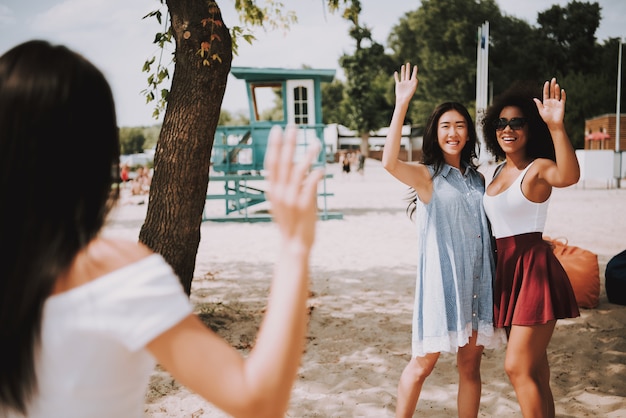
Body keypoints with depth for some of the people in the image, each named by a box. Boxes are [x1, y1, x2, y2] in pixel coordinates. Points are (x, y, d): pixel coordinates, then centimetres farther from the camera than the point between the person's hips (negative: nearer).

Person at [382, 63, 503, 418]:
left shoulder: (477, 178, 12)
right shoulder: (427, 175, -5)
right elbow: (390, 162, -26)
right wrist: (403, 103, -29)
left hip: (477, 280, 5)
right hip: (442, 278, -5)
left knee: (471, 365, 11)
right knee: (424, 362, 3)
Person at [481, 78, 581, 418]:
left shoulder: (538, 168, -11)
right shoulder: (499, 172, 12)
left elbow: (568, 176, -36)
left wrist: (556, 126, -48)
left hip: (534, 268, -8)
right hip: (507, 269, 8)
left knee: (517, 366, -9)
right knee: (533, 368, 18)